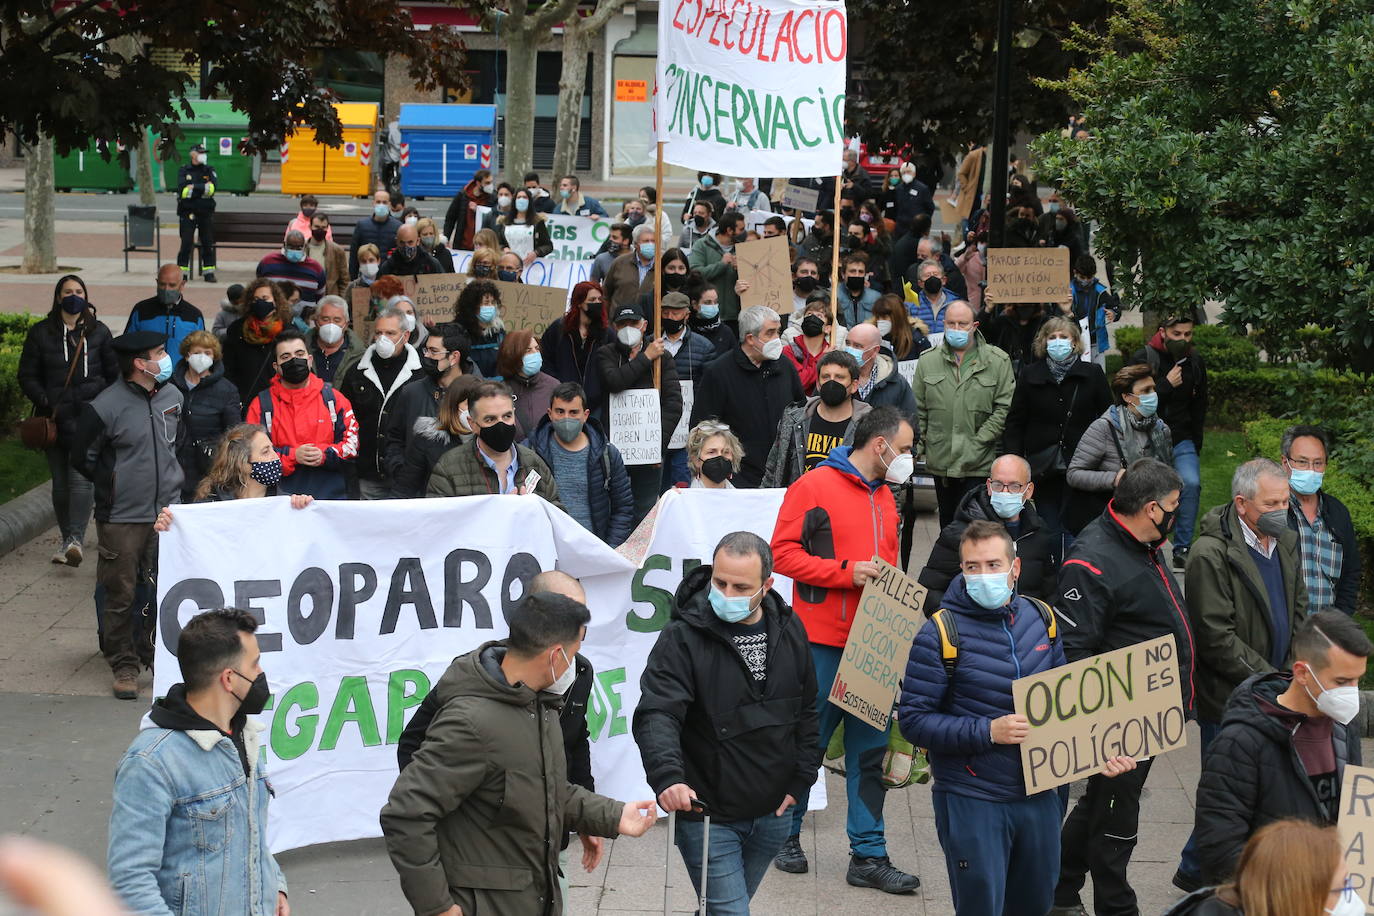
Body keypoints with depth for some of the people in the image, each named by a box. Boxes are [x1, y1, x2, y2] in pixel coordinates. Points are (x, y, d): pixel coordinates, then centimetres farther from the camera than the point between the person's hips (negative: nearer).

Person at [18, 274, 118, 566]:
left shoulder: (98, 332, 9)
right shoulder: (40, 333, 8)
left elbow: (114, 374, 14)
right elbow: (27, 376, 7)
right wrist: (45, 401, -8)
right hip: (55, 418, 2)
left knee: (81, 477, -16)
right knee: (60, 482, 6)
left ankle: (76, 539, -23)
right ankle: (66, 539, 17)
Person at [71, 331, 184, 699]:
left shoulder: (172, 395, 5)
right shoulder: (105, 407, -14)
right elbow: (82, 458, -2)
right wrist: (117, 485, 4)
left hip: (167, 511, 5)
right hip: (122, 517, -5)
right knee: (121, 594, 2)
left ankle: (156, 654, 24)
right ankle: (124, 665, 14)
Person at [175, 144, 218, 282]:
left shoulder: (209, 170, 10)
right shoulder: (183, 171, 5)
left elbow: (213, 187, -8)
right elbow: (182, 190, -10)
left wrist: (194, 187, -11)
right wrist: (204, 189, -9)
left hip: (206, 212, 2)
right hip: (188, 212, -2)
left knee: (208, 244, 4)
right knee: (186, 243, -4)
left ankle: (209, 272, 11)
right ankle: (181, 272, 2)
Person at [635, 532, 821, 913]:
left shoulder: (789, 630, 2)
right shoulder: (683, 638, -15)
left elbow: (808, 710, 12)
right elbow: (656, 715, -26)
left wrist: (801, 779, 4)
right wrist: (667, 776, -42)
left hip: (772, 814, 5)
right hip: (708, 816, -5)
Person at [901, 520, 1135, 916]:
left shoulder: (1041, 617, 3)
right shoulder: (941, 633, -13)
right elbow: (914, 720, -14)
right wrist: (988, 732, -23)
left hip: (1039, 795, 5)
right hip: (972, 804, -5)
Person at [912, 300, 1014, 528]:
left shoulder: (998, 361, 0)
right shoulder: (928, 361, 8)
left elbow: (1005, 407, -3)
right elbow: (918, 409, 11)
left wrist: (979, 442, -10)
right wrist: (922, 442, 1)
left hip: (979, 464, -3)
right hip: (940, 462, 3)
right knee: (947, 523, 14)